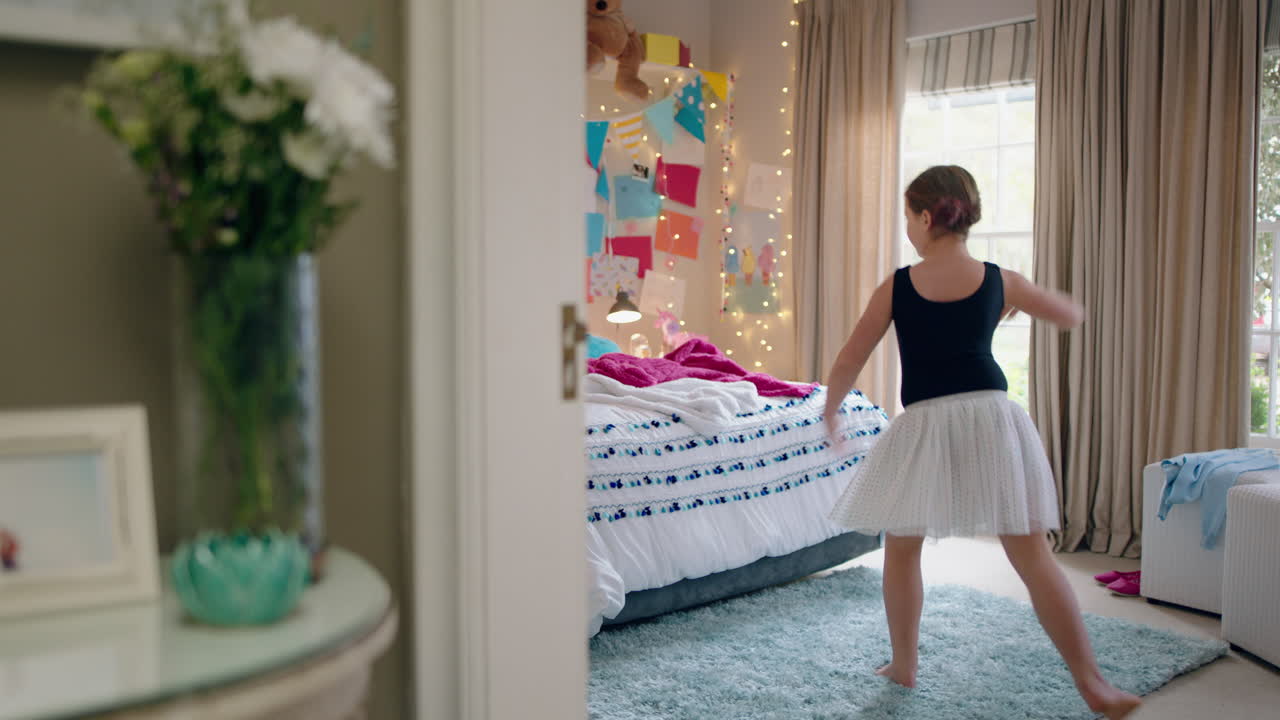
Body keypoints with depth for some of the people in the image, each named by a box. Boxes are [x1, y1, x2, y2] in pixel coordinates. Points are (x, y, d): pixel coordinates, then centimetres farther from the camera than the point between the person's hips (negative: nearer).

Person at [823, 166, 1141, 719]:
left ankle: (904, 665, 28)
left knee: (902, 547, 18)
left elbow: (848, 363, 2)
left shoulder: (896, 287, -1)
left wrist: (831, 412, 20)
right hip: (992, 418, 2)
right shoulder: (1000, 281, 4)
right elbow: (1074, 315, 20)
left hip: (925, 427, -2)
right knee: (1032, 554, 5)